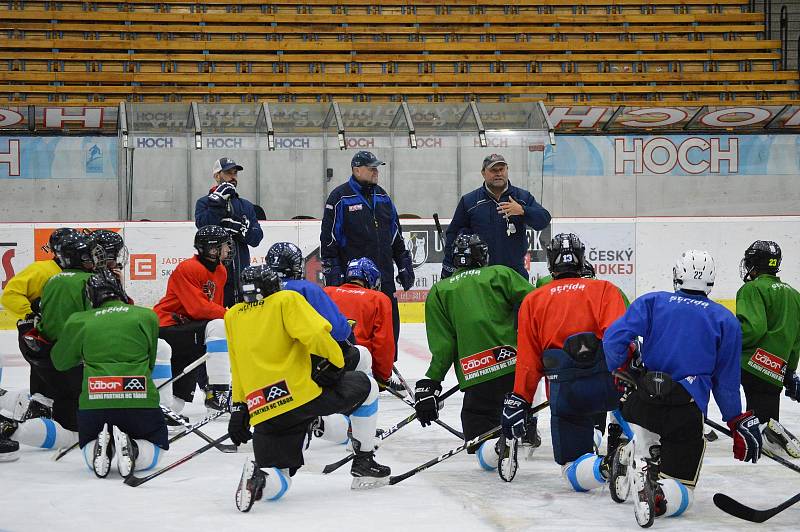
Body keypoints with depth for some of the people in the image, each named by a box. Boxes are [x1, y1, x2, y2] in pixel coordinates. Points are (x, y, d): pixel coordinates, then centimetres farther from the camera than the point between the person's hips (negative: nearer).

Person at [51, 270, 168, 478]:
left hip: (93, 405, 1)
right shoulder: (147, 316, 7)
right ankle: (131, 449, -12)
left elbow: (60, 362, 21)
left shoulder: (79, 322, 8)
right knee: (151, 456, 21)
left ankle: (99, 446, -7)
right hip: (140, 403, -1)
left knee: (90, 455, 27)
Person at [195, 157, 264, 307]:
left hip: (241, 273, 4)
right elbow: (203, 225, -15)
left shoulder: (246, 206, 17)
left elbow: (256, 238, 6)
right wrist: (218, 201, -17)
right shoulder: (204, 203, 6)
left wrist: (240, 228, -12)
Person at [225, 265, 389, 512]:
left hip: (263, 414, 4)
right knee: (366, 386, 21)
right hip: (302, 395, -4)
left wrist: (239, 409, 23)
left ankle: (258, 476, -24)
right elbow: (314, 334, -13)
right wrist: (335, 363, 0)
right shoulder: (287, 300, 2)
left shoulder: (232, 317, 17)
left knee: (277, 485, 12)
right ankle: (363, 463, 22)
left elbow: (239, 370, 19)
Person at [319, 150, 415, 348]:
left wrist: (405, 265, 16)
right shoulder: (340, 197, -5)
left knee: (390, 324, 6)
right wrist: (332, 273, -10)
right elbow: (328, 238, -6)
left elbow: (396, 235, 21)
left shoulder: (382, 197, 14)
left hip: (384, 277, 6)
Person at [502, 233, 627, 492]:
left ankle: (601, 468, -25)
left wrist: (519, 401, 16)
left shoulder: (533, 300, 21)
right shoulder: (605, 289, 16)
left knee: (573, 470, 10)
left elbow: (528, 359, 14)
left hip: (565, 391, 1)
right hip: (608, 381, -1)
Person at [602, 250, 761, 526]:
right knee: (680, 494, 4)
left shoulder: (652, 302, 8)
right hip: (686, 414, -2)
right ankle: (657, 492, -32)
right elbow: (726, 381, 9)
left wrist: (619, 373, 14)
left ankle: (633, 457, -1)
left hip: (642, 402, 2)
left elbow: (614, 338, -4)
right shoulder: (725, 320, 9)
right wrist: (739, 422, 19)